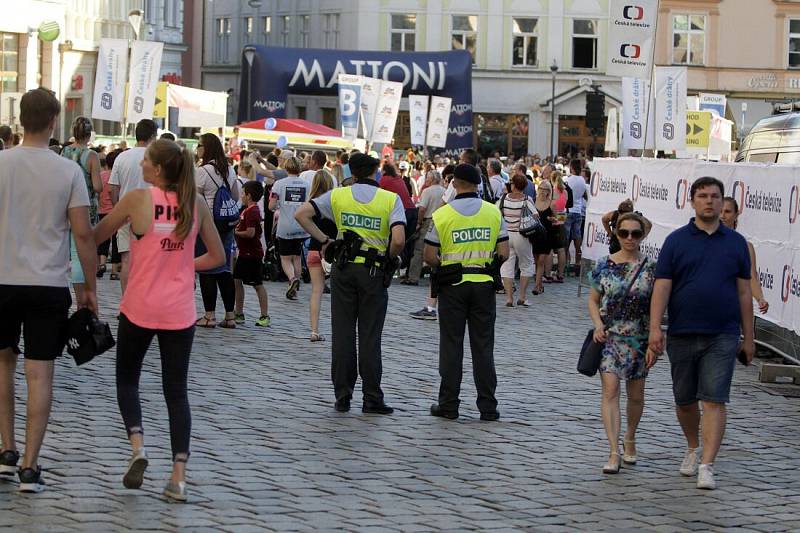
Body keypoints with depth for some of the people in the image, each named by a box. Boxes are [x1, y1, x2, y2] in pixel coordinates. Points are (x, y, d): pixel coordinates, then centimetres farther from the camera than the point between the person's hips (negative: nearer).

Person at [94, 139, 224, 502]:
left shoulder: (137, 199, -11)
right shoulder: (196, 203, -1)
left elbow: (96, 238, 1)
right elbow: (217, 256, 7)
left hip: (140, 308, -2)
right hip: (179, 312, 3)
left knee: (127, 379, 18)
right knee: (176, 390, 9)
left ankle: (137, 445, -6)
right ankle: (179, 476, 0)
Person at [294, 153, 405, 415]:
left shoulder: (338, 195, 2)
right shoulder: (391, 199, -5)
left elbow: (301, 214, -4)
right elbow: (399, 240, -17)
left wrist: (324, 240, 1)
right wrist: (389, 258, 2)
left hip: (343, 268, 2)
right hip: (374, 272, -1)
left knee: (343, 334, 6)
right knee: (370, 336, 4)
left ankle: (342, 397, 7)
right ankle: (372, 398, 4)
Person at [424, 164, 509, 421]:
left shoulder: (442, 215, -6)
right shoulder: (493, 212, -1)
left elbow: (429, 257, -7)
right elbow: (504, 253, -2)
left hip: (452, 285, -1)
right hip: (484, 284, 2)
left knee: (451, 344, 6)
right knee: (483, 346, 6)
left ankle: (449, 404, 7)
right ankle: (488, 406, 7)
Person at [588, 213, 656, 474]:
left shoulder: (651, 267, -1)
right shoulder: (605, 265, 0)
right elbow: (593, 299, 9)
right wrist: (598, 324, -8)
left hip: (639, 339, 1)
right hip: (609, 337, -1)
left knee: (635, 394, 12)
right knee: (610, 389, -13)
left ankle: (630, 439, 37)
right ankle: (614, 453, -16)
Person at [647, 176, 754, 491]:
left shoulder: (736, 243, 6)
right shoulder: (676, 240, 2)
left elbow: (744, 293, 9)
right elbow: (662, 286, -3)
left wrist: (748, 338, 8)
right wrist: (655, 329, -14)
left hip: (722, 336, -1)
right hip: (681, 335, 1)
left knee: (714, 401, -10)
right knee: (684, 400, 12)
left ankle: (706, 467, -12)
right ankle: (692, 449, 37)